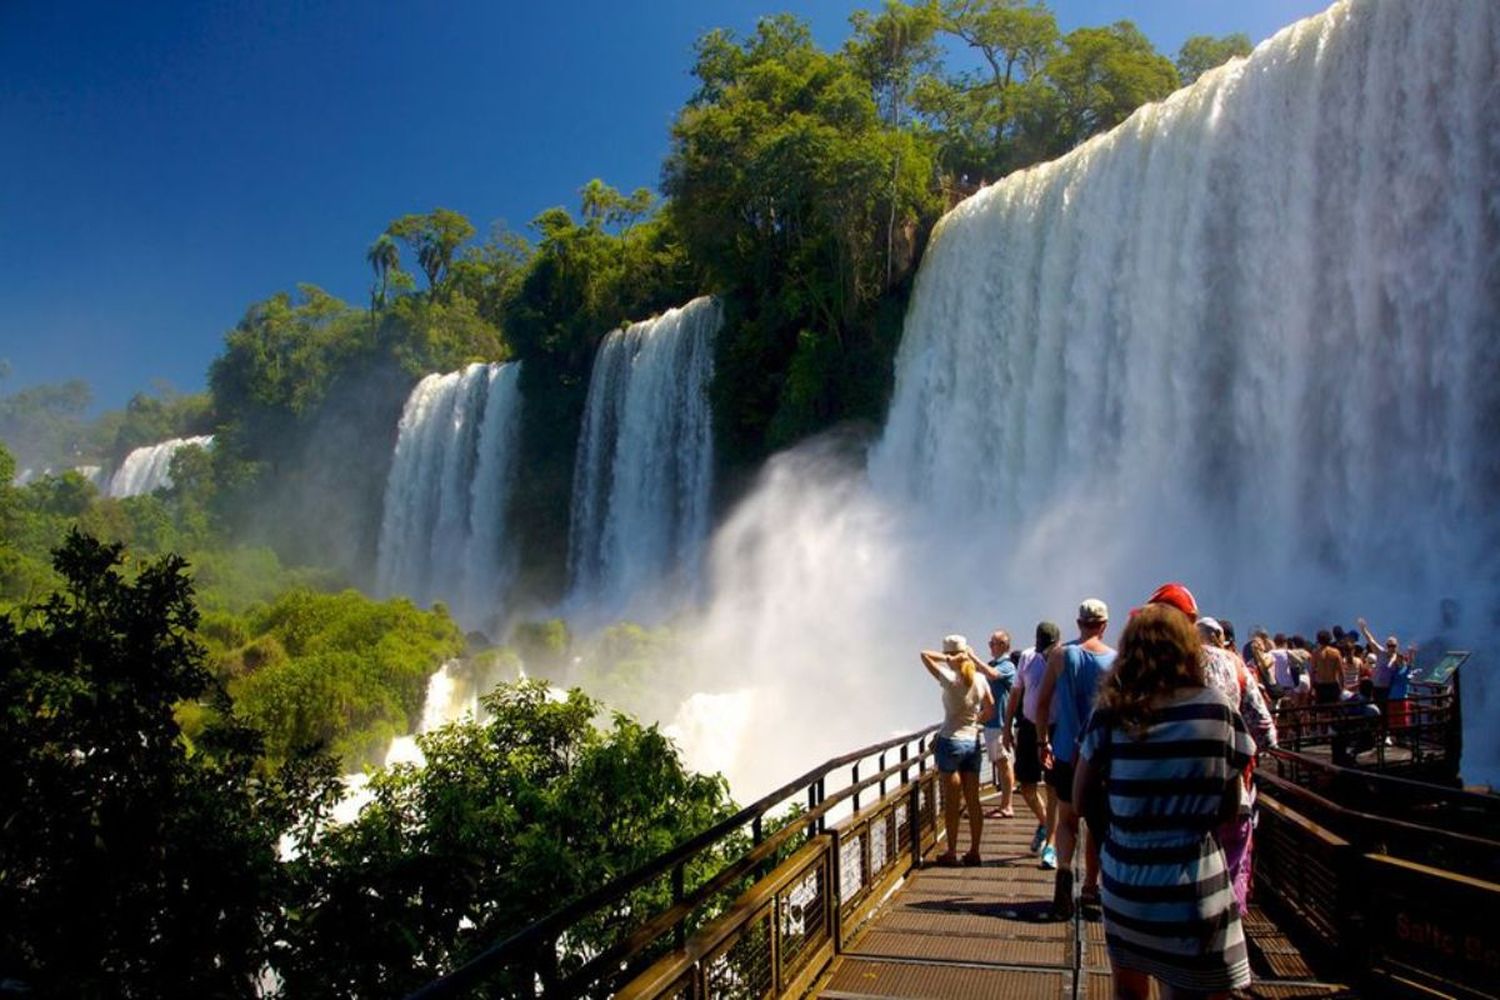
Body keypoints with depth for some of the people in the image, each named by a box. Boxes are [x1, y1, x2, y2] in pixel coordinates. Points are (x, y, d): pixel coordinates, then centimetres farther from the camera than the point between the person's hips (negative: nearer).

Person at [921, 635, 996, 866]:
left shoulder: (950, 679, -15)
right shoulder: (980, 680, 0)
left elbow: (925, 654, -11)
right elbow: (990, 710, 7)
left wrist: (949, 659, -11)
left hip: (950, 742, -5)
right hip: (972, 741, 5)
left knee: (951, 803, 3)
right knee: (973, 801, 10)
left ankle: (951, 852, 9)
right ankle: (974, 852, 14)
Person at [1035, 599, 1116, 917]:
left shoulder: (1060, 655, -4)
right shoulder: (1117, 661, -4)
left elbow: (1042, 703, -1)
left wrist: (1042, 742, 9)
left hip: (1067, 750, 0)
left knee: (1067, 819, 9)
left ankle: (1064, 870, -15)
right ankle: (1090, 885, 23)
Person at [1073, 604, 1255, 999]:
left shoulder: (1111, 714, -6)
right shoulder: (1217, 709, -7)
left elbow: (1082, 797, 0)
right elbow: (1230, 805, -1)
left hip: (1124, 879, 2)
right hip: (1194, 884, -2)